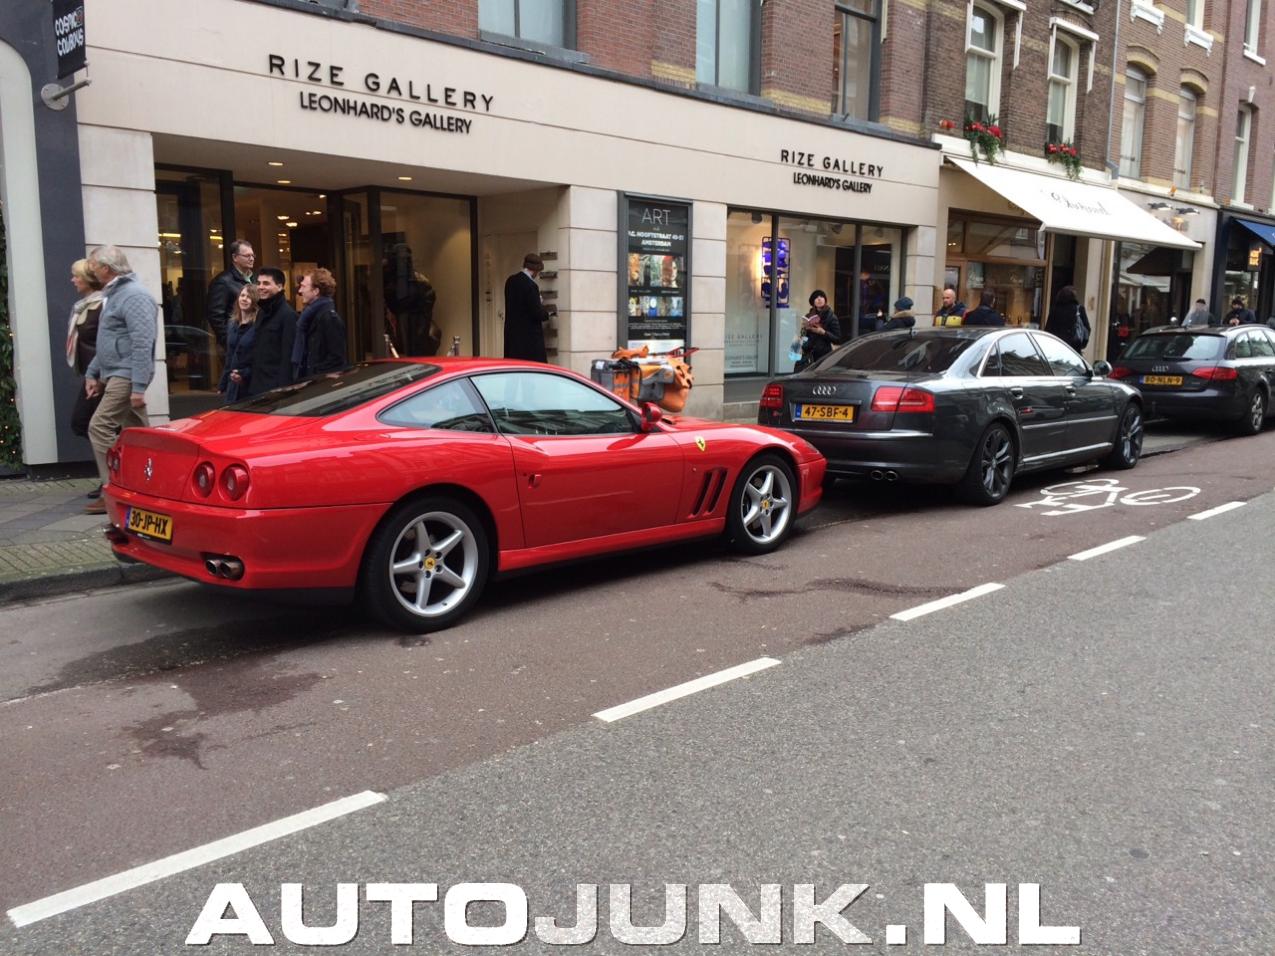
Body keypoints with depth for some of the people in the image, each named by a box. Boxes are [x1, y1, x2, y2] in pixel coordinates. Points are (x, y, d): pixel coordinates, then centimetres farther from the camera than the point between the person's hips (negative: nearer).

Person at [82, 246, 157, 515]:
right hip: (114, 376, 10)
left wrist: (138, 387, -26)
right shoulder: (113, 295, 19)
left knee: (99, 427, -13)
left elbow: (143, 344, -22)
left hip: (126, 376, -10)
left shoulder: (134, 296, -14)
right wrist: (92, 373, 22)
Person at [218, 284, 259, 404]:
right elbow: (229, 358, 19)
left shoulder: (258, 325, -11)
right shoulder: (232, 325, 14)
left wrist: (245, 374, -21)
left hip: (252, 385, -7)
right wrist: (222, 385, 18)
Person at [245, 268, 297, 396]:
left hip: (275, 386, -8)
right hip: (256, 386, 8)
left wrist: (283, 388, -20)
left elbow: (288, 356, -16)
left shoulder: (288, 315, -11)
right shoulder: (261, 312, 16)